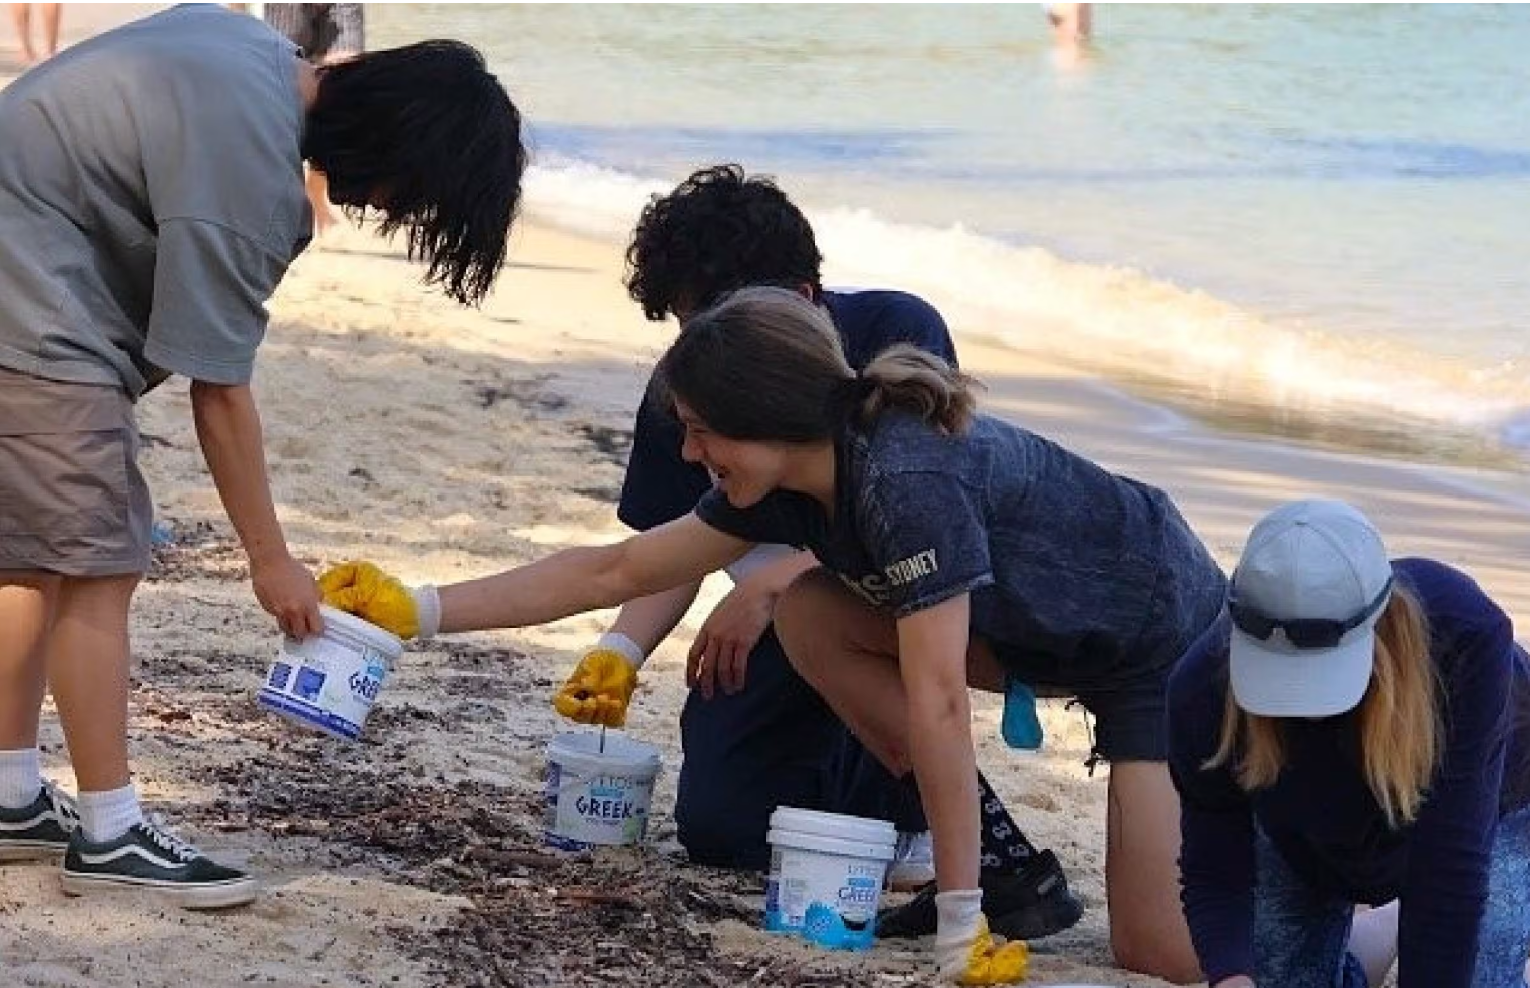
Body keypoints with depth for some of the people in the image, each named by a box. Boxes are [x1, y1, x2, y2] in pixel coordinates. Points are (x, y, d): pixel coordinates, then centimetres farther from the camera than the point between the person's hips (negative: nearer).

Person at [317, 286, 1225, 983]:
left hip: (1169, 639, -9)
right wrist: (420, 610, -2)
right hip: (1051, 636, 9)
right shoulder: (793, 486, -6)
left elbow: (935, 706, -34)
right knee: (809, 616, -5)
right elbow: (614, 572, 1)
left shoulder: (909, 480, -33)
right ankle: (993, 850, 2)